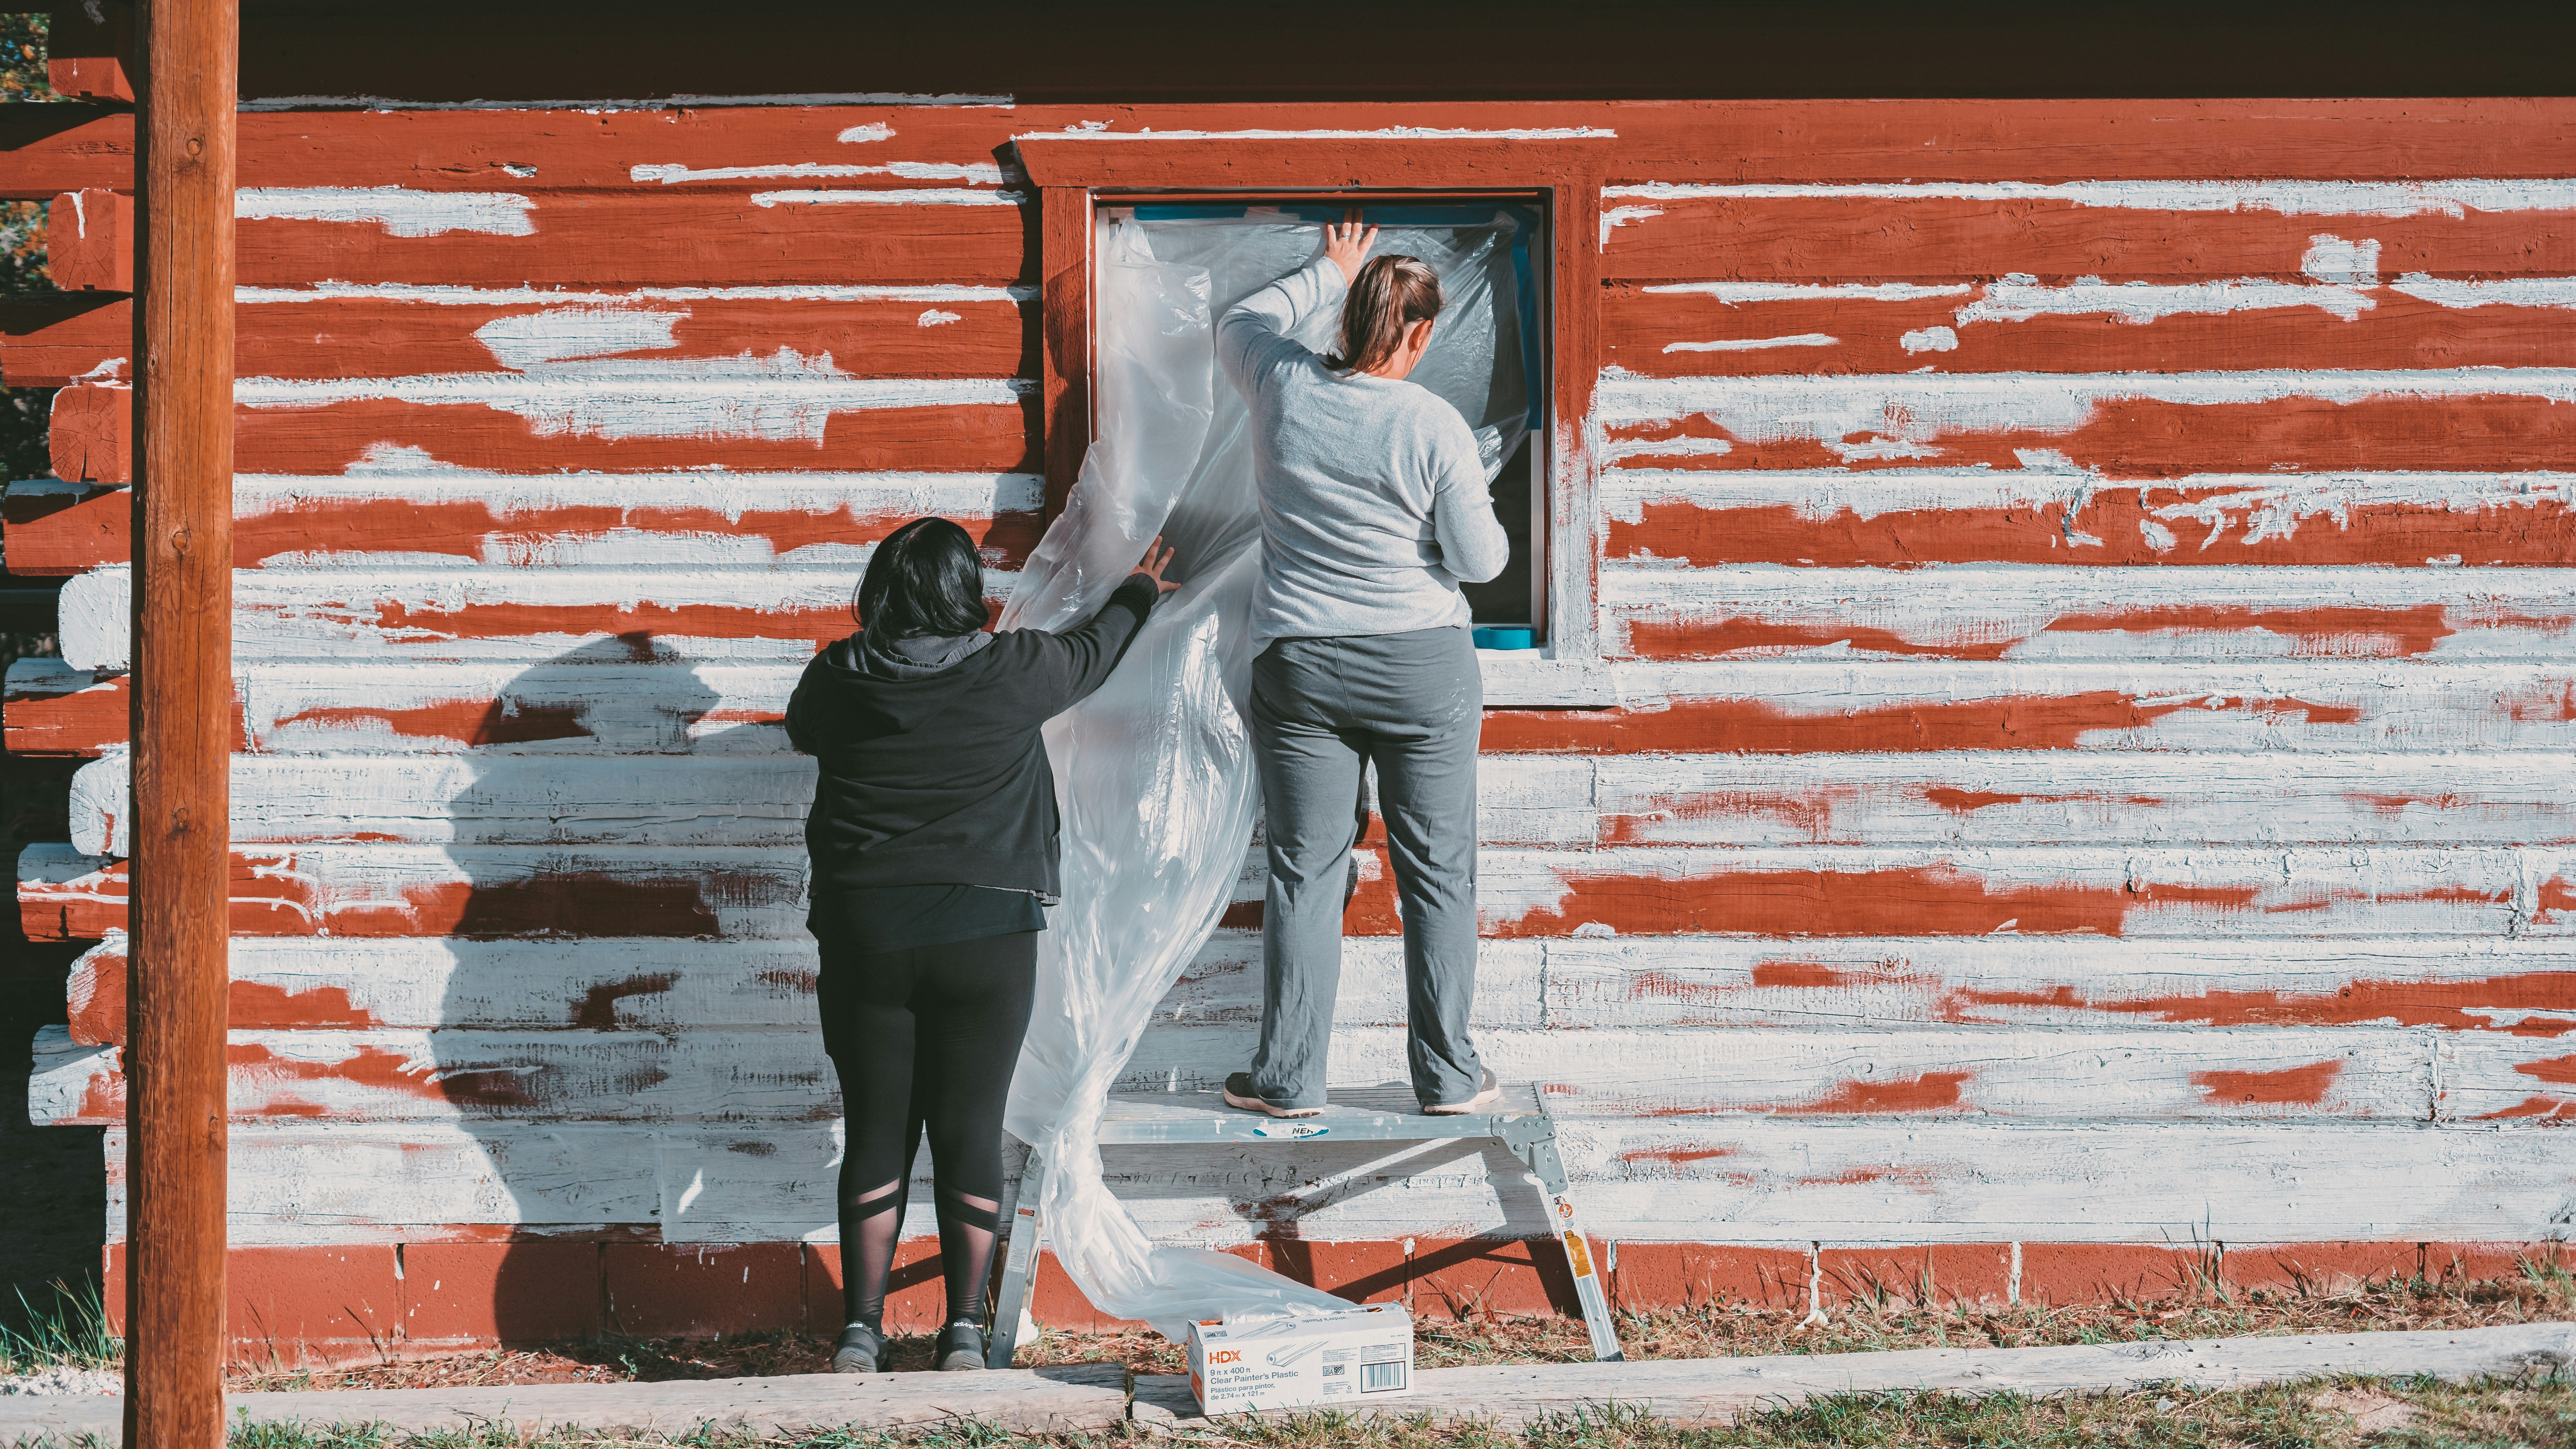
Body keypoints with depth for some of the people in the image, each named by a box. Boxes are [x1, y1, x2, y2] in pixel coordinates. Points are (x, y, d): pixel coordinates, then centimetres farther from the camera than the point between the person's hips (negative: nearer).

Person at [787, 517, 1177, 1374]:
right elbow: (1092, 653, 17)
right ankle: (964, 1329, 5)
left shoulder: (839, 680, 0)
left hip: (864, 931, 1)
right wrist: (1137, 595, 39)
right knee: (969, 1130, 5)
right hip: (986, 930, -1)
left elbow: (802, 731, 24)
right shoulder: (1013, 675, -4)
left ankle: (860, 1330, 6)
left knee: (876, 1131, 7)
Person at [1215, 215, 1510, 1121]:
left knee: (1305, 873, 6)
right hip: (1423, 669, -2)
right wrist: (1490, 530, 15)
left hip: (1298, 665, 2)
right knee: (1437, 873, 7)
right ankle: (1446, 1074, 12)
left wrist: (1330, 274, 31)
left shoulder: (1283, 389, -4)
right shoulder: (1434, 427, -13)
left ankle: (1290, 1077, 9)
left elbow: (1242, 324, 20)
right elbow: (1479, 560, -7)